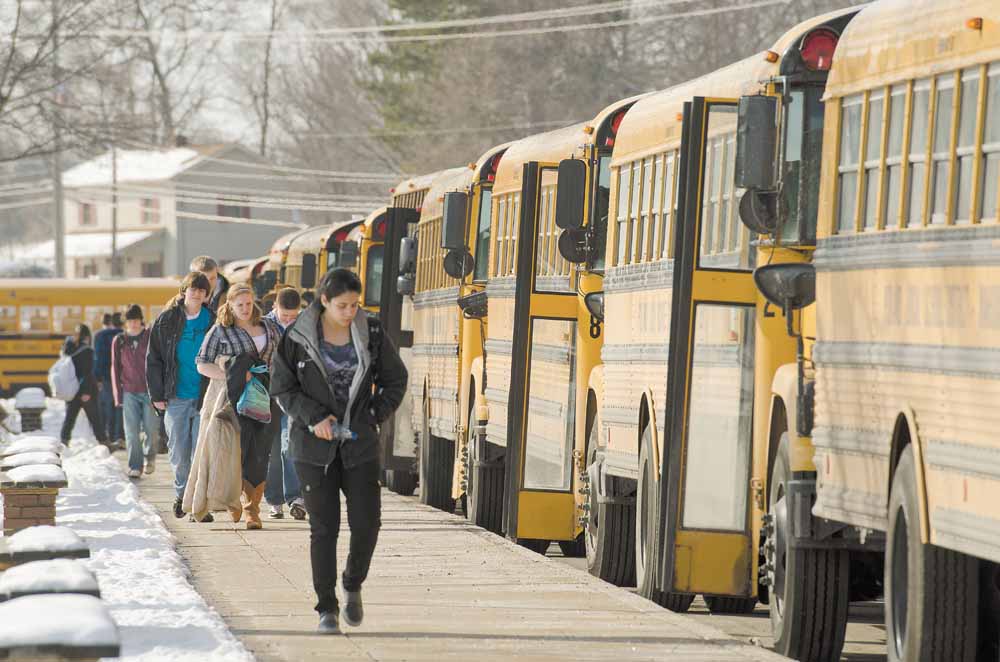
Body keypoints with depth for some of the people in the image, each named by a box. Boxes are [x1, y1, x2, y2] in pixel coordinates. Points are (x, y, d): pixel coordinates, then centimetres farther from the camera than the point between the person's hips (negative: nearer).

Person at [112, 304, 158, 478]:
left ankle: (150, 457, 21)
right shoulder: (119, 341, 6)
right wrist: (118, 396, 5)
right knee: (131, 431, -4)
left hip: (149, 391, -1)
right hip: (129, 392, 1)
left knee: (151, 428, -4)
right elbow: (115, 368, 10)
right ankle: (135, 466, 2)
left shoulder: (151, 337, 1)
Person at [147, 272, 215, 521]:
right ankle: (182, 495, 24)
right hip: (176, 398, 1)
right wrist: (157, 395, 0)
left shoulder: (213, 323, 4)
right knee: (179, 452, 4)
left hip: (205, 397, -1)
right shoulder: (167, 321, 3)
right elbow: (153, 359, 6)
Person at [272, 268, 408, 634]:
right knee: (324, 528, -1)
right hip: (314, 444, -2)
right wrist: (314, 417, -13)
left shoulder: (371, 333, -2)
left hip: (359, 445, 2)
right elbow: (281, 387, -1)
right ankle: (326, 608, 7)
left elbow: (396, 379, 10)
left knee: (367, 522, -4)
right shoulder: (297, 337, -8)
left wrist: (375, 415, 1)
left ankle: (353, 586, 23)